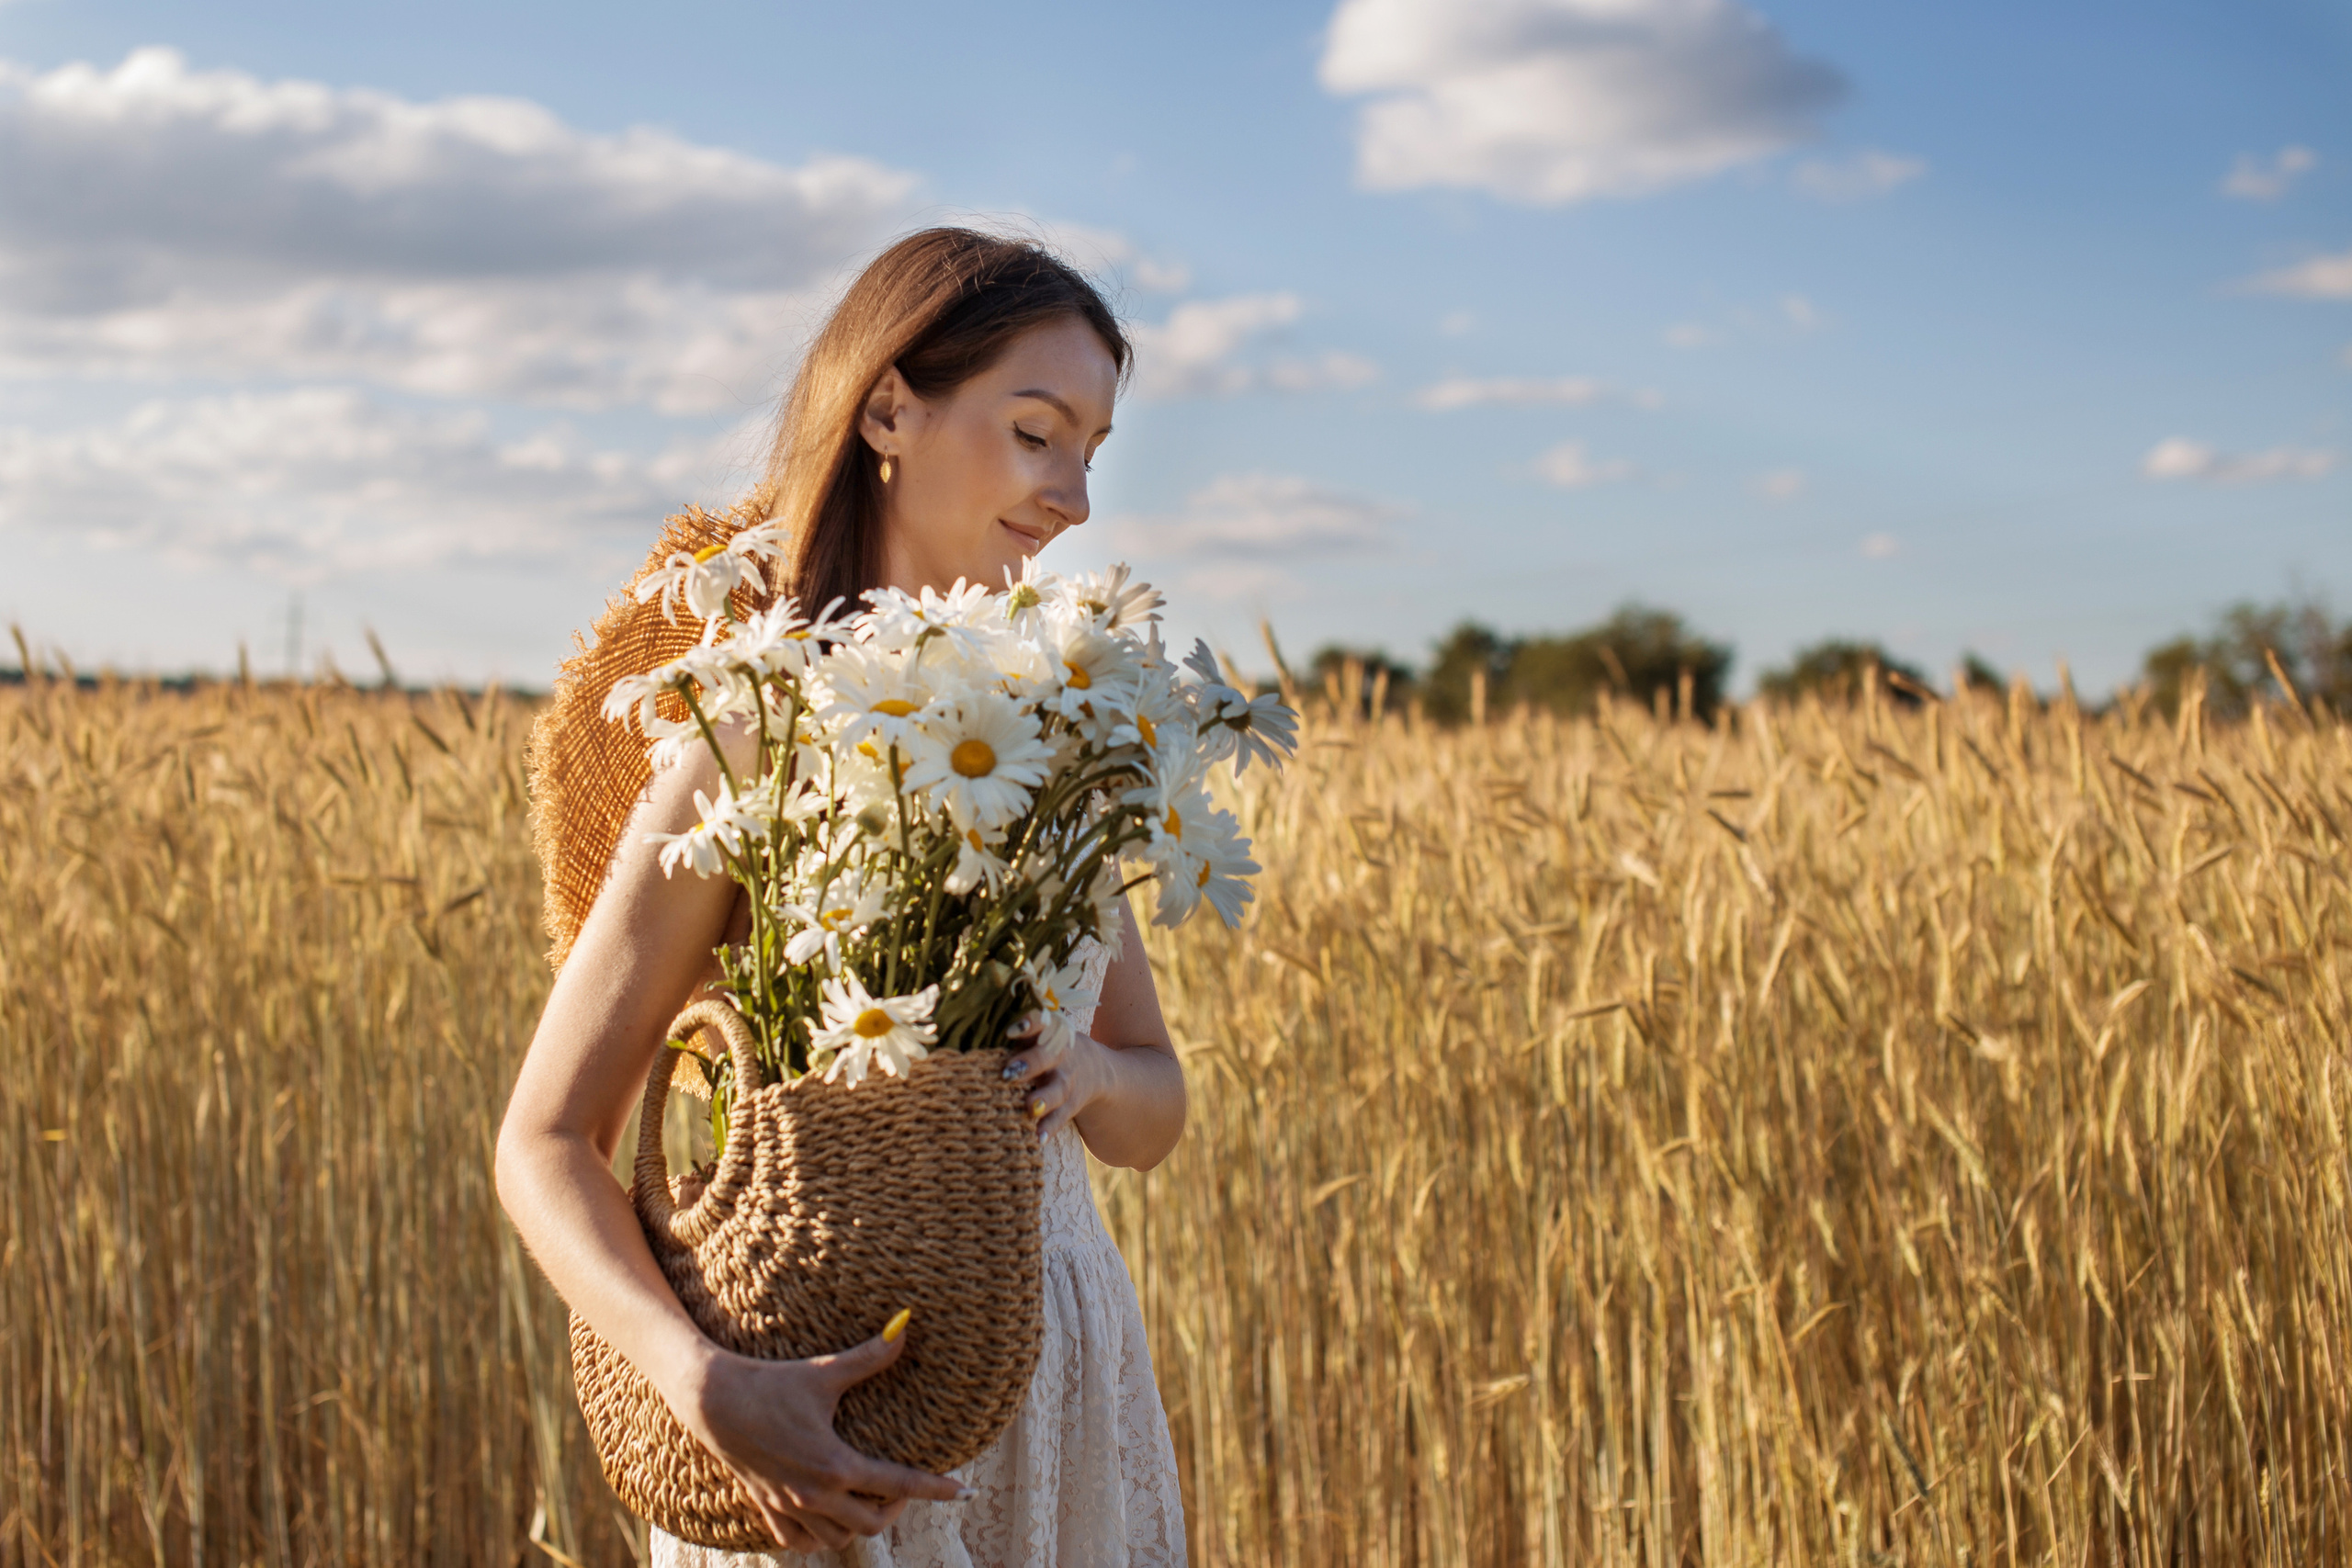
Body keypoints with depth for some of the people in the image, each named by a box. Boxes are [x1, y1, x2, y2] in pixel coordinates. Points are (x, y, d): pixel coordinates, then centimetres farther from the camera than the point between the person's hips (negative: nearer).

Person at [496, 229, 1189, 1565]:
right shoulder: (748, 749, -13)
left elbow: (1154, 1117, 8)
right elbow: (547, 1149, -12)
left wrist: (1084, 1071, -15)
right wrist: (709, 1388, -28)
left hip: (1063, 1397, 6)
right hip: (838, 1438, -5)